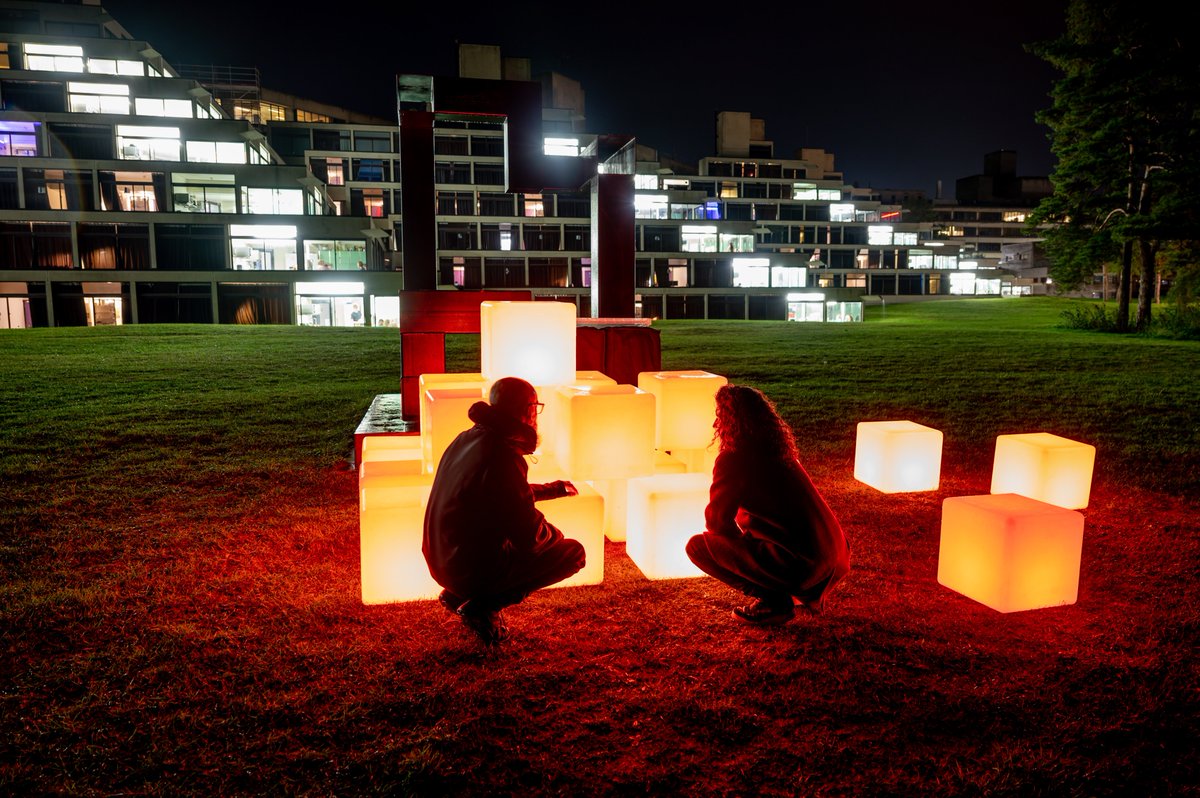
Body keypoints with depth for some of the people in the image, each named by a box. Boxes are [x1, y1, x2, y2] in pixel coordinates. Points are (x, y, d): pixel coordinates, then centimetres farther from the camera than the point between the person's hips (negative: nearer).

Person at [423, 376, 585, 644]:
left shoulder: (466, 439, 6)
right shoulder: (504, 455, -23)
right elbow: (530, 535, -20)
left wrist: (552, 489, 31)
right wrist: (555, 534, 3)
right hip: (473, 569, -9)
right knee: (573, 552, 0)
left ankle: (459, 594, 16)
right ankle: (483, 606, -5)